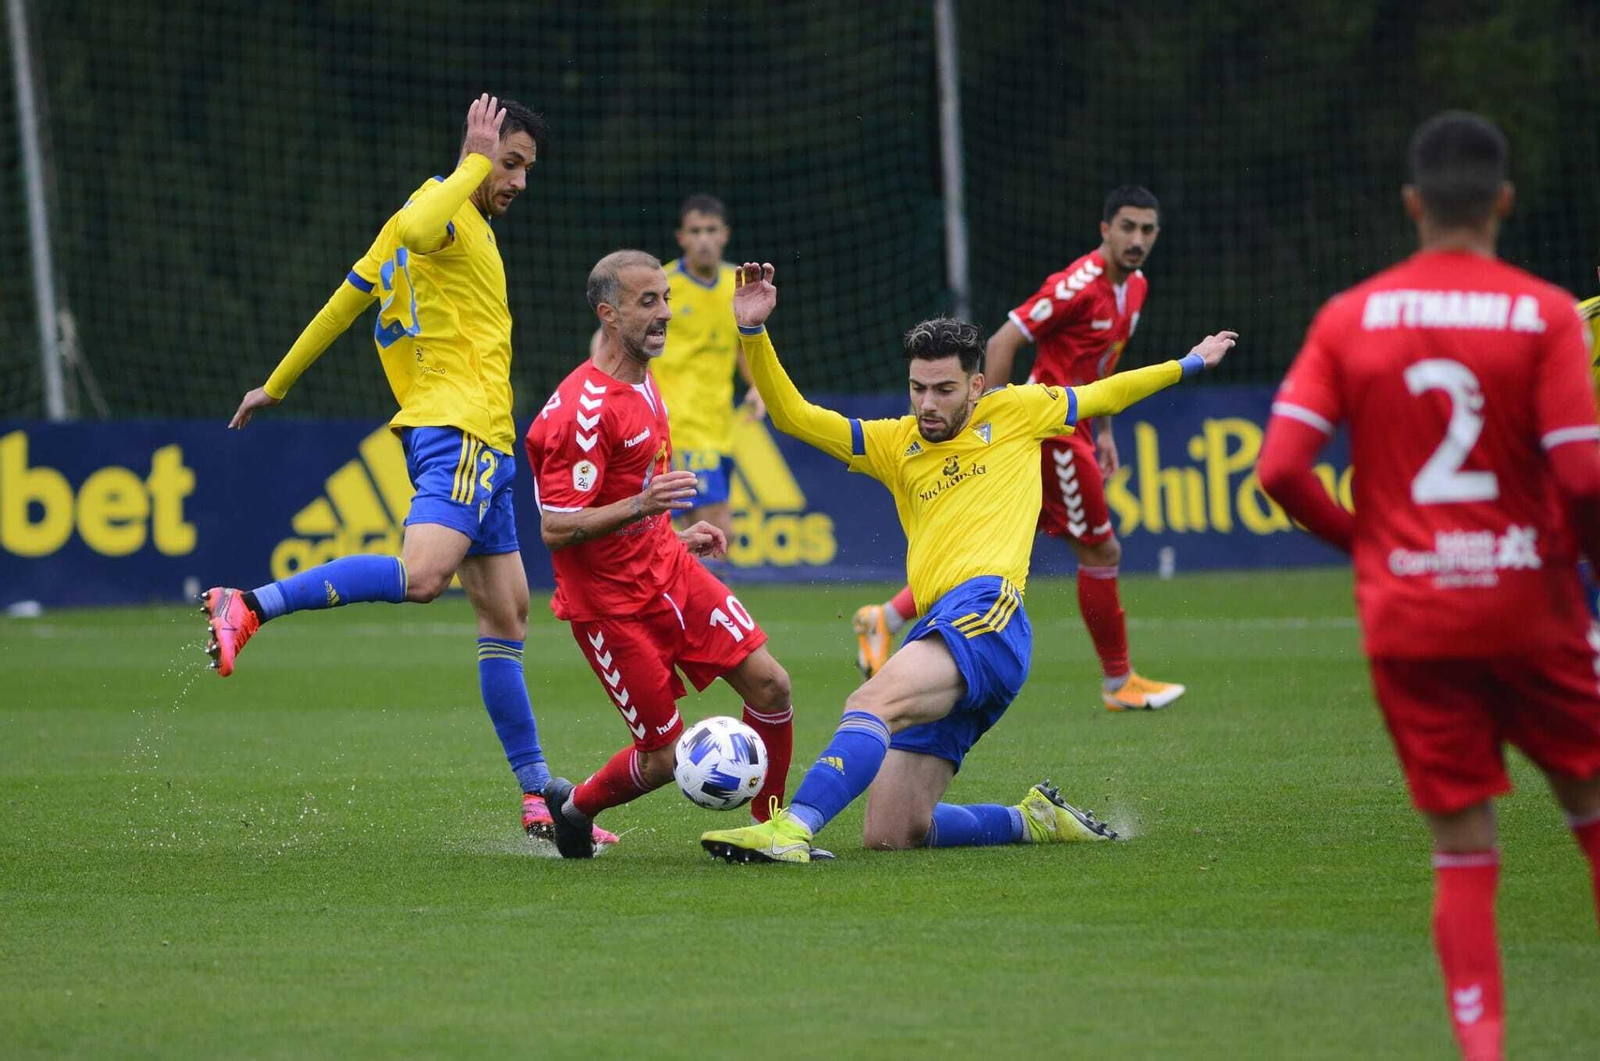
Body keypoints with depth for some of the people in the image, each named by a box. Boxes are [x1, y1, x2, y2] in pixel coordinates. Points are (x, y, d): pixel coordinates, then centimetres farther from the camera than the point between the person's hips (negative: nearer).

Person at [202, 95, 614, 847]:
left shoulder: (465, 219, 22)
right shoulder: (445, 210, -6)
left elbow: (348, 297, 27)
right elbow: (415, 231, -34)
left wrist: (276, 386, 33)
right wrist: (475, 163, -20)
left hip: (480, 444, 11)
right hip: (459, 428, -11)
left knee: (504, 615, 9)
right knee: (421, 576, -30)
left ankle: (539, 800, 11)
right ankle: (249, 605, -25)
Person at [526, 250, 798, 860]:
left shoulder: (643, 385, 9)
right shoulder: (582, 410, -22)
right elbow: (555, 530, -24)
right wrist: (640, 506, -35)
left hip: (670, 571, 8)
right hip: (611, 603, -8)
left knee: (769, 683, -6)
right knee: (666, 757, -4)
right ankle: (572, 807, 26)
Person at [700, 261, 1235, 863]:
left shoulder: (1014, 413, 16)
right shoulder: (894, 445, 24)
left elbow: (1101, 397, 31)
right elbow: (793, 415, 19)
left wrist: (1189, 364, 39)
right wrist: (753, 333, 6)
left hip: (986, 610, -6)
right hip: (939, 627, 6)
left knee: (872, 702, -34)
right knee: (888, 834, -2)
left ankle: (791, 829, -51)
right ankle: (1034, 821, 16)